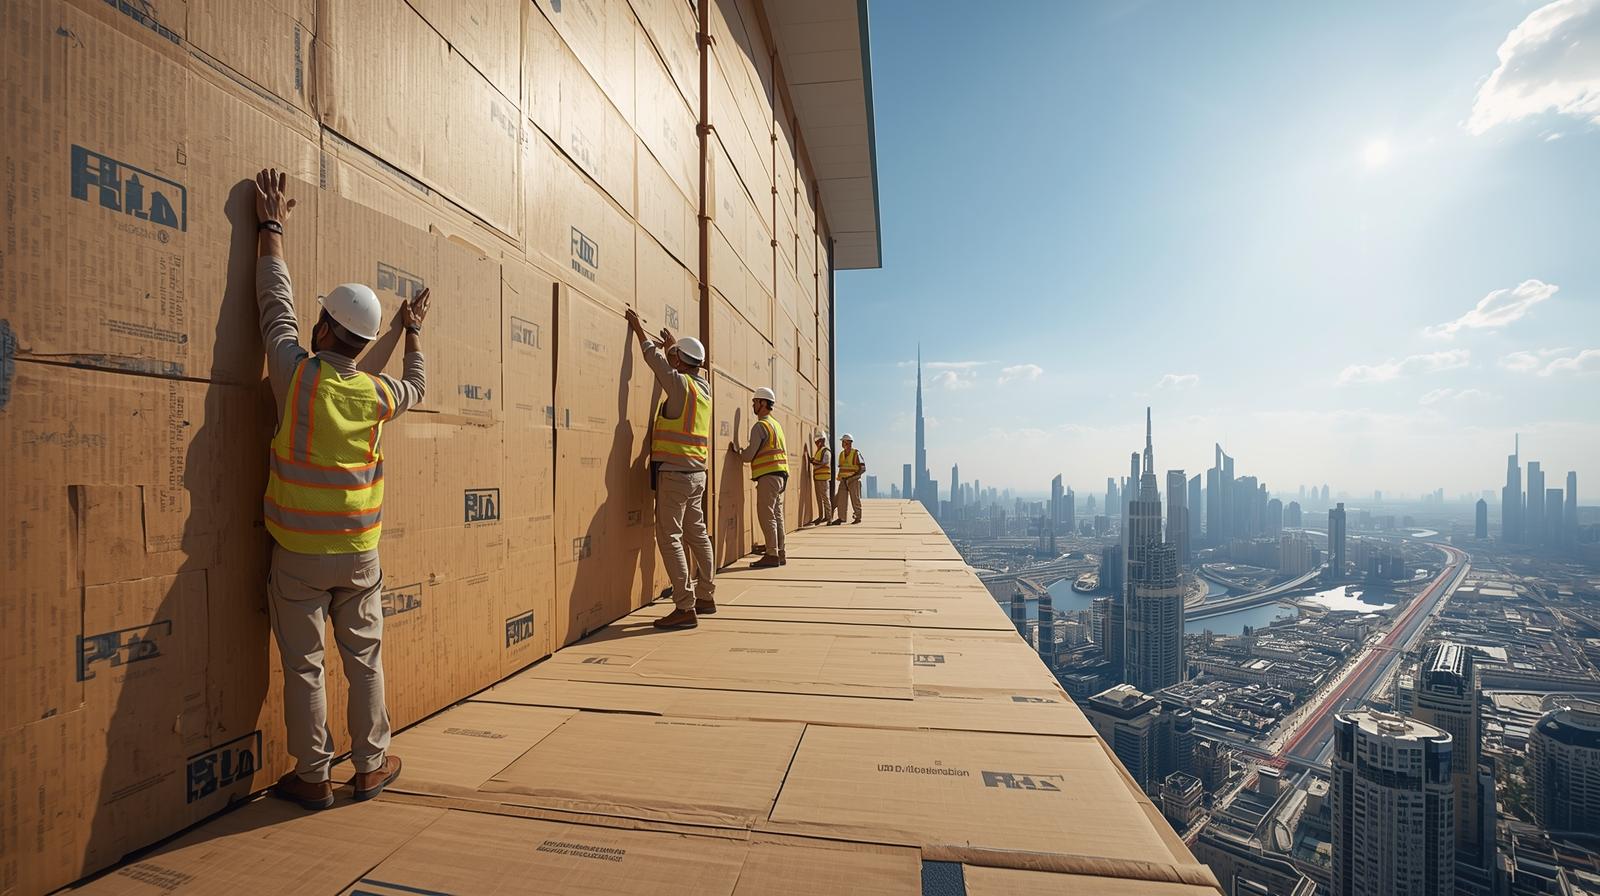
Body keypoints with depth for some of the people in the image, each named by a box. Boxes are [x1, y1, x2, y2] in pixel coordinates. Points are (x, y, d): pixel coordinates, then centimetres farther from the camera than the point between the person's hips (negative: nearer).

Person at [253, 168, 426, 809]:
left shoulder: (297, 373, -10)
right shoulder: (377, 394, -3)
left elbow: (276, 302, 4)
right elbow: (416, 386, 21)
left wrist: (271, 227, 15)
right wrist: (414, 333, 34)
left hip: (297, 555, -2)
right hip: (359, 553, 2)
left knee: (304, 666, 9)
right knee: (365, 659, 12)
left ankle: (311, 777, 20)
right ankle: (372, 765, 24)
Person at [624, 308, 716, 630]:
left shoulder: (680, 384, -9)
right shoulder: (703, 387, 12)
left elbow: (657, 360, 0)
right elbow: (693, 367, 32)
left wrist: (639, 329, 14)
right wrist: (673, 344, 46)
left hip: (675, 472, -9)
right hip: (696, 473, 9)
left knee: (669, 538, -6)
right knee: (697, 536, 14)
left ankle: (685, 608, -6)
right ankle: (706, 597, 24)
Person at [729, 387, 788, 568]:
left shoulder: (760, 425, -9)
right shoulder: (776, 424, 20)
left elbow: (748, 455, -14)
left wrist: (736, 450, 7)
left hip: (768, 475, -9)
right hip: (780, 474, 9)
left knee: (766, 515, -7)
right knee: (777, 515, 11)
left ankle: (772, 555, -6)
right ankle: (780, 553, 14)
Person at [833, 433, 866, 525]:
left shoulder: (856, 454, -11)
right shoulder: (842, 454, 8)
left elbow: (863, 468, -14)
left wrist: (853, 476, -22)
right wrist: (841, 478, 13)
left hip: (854, 481, -6)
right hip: (843, 481, 6)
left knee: (855, 500, 1)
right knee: (841, 500, -4)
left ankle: (858, 518, 14)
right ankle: (841, 519, -5)